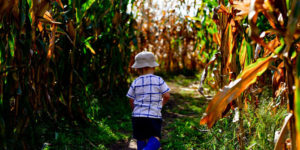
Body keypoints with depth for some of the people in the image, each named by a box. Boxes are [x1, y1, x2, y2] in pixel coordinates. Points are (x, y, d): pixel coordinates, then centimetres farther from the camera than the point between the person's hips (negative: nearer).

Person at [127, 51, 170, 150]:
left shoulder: (135, 82, 1)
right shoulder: (159, 80, -2)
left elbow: (131, 100, 6)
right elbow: (166, 96, -3)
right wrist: (160, 104, 17)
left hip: (138, 115, 2)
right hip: (154, 115, -2)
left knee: (141, 139, 14)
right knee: (155, 138, 0)